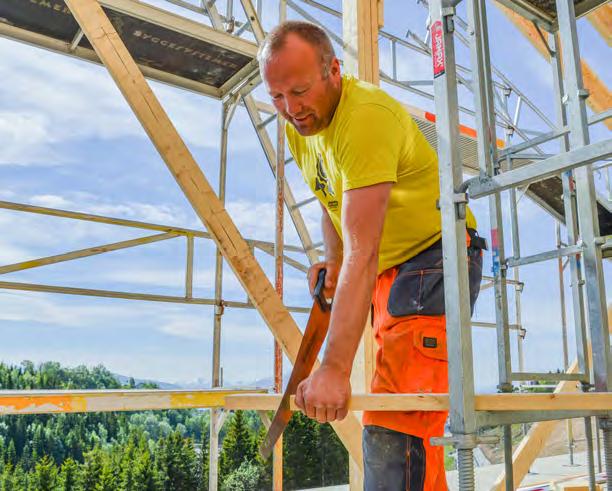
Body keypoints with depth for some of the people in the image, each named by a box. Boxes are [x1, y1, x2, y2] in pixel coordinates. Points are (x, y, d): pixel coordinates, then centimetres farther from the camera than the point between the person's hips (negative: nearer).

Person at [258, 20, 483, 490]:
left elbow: (362, 253, -34)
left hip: (435, 258, -9)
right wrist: (332, 261, 4)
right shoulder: (302, 120, 2)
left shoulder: (366, 117, -26)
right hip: (389, 269, 9)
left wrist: (335, 369, -36)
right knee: (390, 422, 12)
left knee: (396, 426, -19)